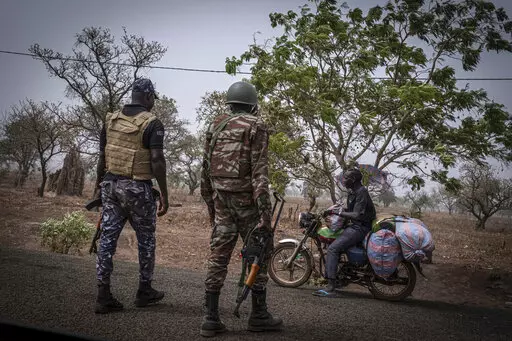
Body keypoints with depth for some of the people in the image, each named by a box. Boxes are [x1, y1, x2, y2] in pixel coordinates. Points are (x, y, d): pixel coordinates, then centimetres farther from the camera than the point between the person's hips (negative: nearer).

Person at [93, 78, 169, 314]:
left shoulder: (111, 120, 8)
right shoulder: (152, 124, -10)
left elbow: (102, 157, 10)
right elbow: (157, 160, -17)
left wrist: (99, 185, 20)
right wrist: (164, 194, -12)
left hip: (111, 185, 5)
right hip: (138, 188, -5)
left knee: (108, 238, 5)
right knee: (146, 239, 12)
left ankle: (103, 296, 5)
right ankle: (144, 291, 24)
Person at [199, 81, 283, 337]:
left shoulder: (215, 126, 13)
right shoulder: (256, 126, -5)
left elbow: (206, 170, 14)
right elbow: (259, 170, -14)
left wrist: (210, 205, 21)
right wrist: (265, 210, -16)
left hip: (221, 200, 5)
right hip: (246, 200, -5)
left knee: (218, 256, 6)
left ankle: (211, 318, 6)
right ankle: (258, 315, 13)